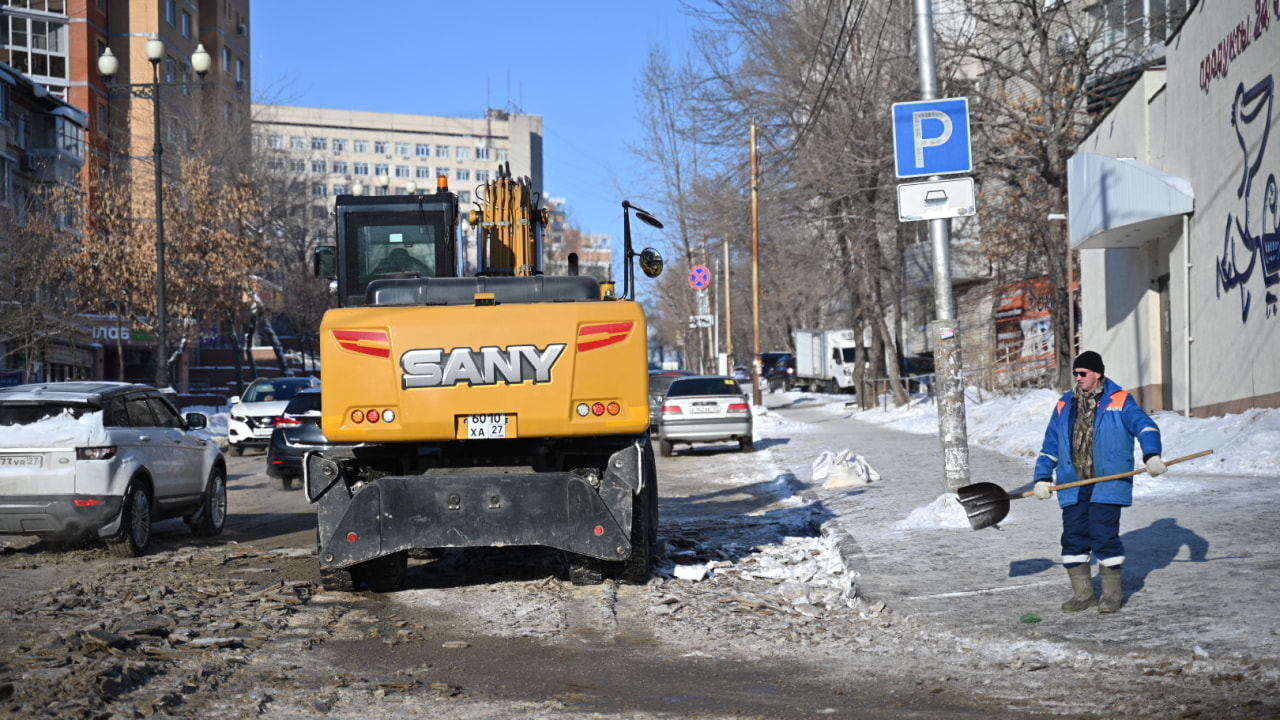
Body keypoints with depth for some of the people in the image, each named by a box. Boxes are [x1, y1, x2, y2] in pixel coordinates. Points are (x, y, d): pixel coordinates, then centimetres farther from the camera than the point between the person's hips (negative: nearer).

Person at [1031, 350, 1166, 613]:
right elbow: (1050, 445, 18)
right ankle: (1083, 593, 14)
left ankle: (1113, 592, 6)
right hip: (1072, 486, 5)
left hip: (1107, 485, -5)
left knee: (1103, 535, -8)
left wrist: (1152, 455, -27)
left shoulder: (1119, 401, 2)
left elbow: (1144, 426, -10)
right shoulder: (1064, 406, 15)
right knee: (1073, 537, 3)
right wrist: (1043, 478, 10)